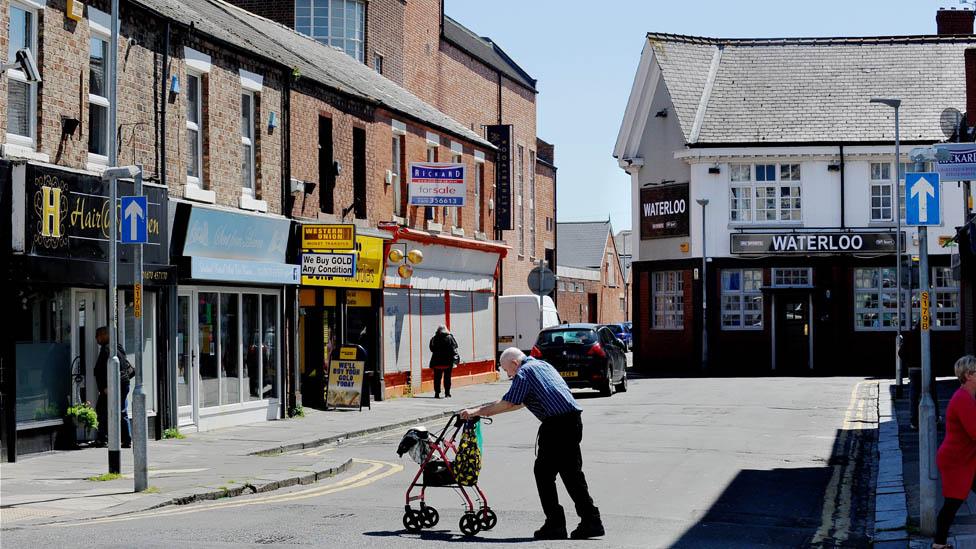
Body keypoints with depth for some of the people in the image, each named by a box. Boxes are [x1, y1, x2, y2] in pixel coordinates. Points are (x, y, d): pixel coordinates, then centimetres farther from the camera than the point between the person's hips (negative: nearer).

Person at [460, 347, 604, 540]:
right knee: (572, 473, 12)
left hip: (556, 423, -9)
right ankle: (591, 521, 9)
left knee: (544, 472, 2)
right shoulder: (542, 365, 26)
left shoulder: (523, 373, -2)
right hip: (574, 418, 9)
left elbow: (508, 403, -10)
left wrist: (477, 412, -1)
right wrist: (489, 408, 35)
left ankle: (555, 524, 1)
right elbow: (521, 402, 33)